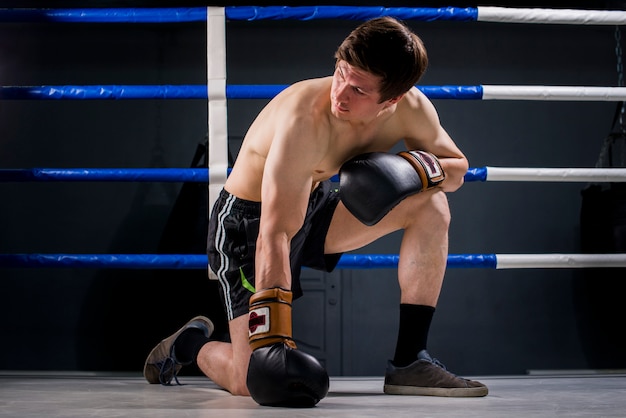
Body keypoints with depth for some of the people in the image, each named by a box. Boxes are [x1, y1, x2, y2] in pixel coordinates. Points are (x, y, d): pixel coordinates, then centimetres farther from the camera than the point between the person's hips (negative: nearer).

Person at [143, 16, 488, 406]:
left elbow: (457, 166, 2)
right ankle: (193, 343, 19)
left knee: (431, 205, -11)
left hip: (314, 207, 7)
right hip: (247, 223, -6)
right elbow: (275, 233, -39)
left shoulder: (411, 107, -16)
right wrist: (271, 335, -46)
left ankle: (409, 363, -6)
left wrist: (415, 168, -22)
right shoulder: (304, 120, -35)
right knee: (250, 380, -19)